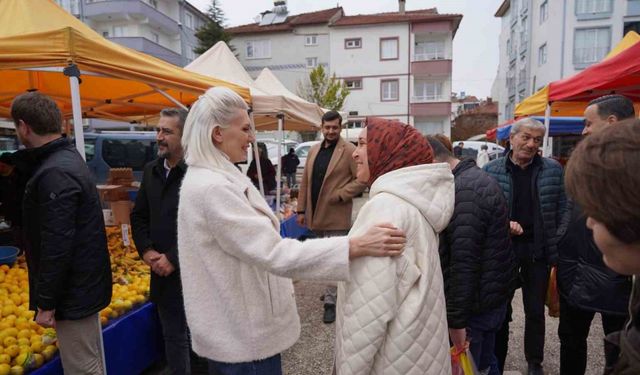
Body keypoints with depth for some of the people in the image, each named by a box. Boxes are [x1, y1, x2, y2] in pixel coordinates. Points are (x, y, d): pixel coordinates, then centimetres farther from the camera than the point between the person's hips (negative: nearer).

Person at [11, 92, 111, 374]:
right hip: (86, 282, 10)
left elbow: (57, 247, -24)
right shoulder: (69, 158, 9)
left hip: (72, 292, -10)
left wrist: (46, 303, -19)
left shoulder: (54, 173, -24)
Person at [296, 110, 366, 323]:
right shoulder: (313, 150, 11)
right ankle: (336, 290, 36)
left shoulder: (350, 151, -8)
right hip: (315, 215, 7)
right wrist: (301, 209, 9)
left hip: (336, 216, -6)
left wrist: (340, 195, -17)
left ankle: (331, 302, 10)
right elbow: (305, 181, 13)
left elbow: (362, 179, -10)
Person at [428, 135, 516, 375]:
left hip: (475, 303, -10)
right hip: (492, 296, 10)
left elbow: (464, 263, -27)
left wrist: (456, 319, -22)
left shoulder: (464, 191, -24)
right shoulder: (475, 178, 10)